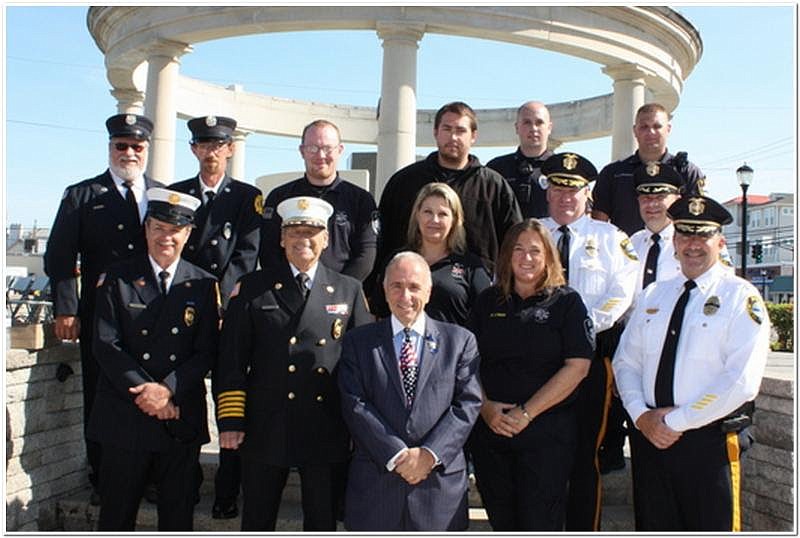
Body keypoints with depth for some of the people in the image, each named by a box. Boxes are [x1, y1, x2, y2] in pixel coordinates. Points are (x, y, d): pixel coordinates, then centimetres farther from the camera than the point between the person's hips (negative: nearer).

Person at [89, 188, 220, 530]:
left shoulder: (204, 285, 5)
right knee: (117, 514, 10)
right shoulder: (116, 279, 3)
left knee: (178, 515, 10)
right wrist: (144, 394, -13)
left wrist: (167, 389, -14)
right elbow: (106, 345, -5)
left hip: (182, 420, 1)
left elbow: (207, 352, -1)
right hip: (124, 418, -1)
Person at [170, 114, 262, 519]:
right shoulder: (175, 193, 14)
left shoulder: (248, 197, 6)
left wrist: (218, 295, -14)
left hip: (229, 310, -2)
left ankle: (227, 492, 5)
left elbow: (246, 254, -3)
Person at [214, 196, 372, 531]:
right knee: (257, 523, 14)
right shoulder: (252, 288, 3)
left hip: (327, 432, 1)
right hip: (265, 428, 0)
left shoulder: (349, 291, 5)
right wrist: (230, 420, -5)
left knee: (323, 524, 13)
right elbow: (232, 360, 1)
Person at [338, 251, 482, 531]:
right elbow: (355, 405, -4)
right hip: (374, 481, 0)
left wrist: (430, 454, -13)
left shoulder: (460, 340, 6)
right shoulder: (358, 342, 5)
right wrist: (396, 456, -13)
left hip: (440, 481, 0)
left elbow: (468, 403, -1)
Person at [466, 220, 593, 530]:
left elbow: (577, 366, -10)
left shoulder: (566, 302, -2)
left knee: (539, 524, 2)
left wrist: (527, 413, -14)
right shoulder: (488, 301, 8)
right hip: (489, 429, 3)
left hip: (547, 431, -3)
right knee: (501, 521, 13)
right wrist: (485, 406, -8)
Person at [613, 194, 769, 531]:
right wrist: (641, 415, -7)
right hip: (648, 437, 5)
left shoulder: (741, 297, -6)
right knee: (654, 527, 14)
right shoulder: (653, 295, 11)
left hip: (710, 442, -4)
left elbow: (742, 381, -16)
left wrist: (675, 421, -14)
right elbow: (626, 360, 10)